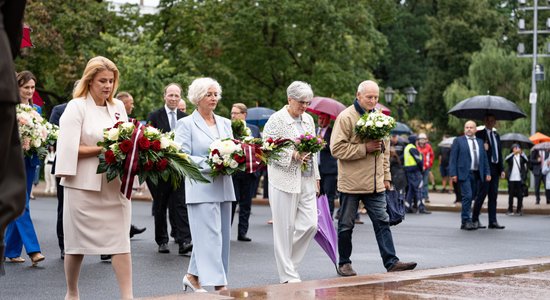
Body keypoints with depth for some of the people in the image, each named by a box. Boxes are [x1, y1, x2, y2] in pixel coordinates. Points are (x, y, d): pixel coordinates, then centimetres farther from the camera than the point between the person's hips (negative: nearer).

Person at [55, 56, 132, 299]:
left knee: (120, 241, -4)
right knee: (77, 242, 7)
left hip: (116, 185, 4)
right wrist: (103, 149, -16)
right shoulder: (76, 107, -3)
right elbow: (70, 149, -11)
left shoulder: (118, 107, 12)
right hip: (84, 185, -4)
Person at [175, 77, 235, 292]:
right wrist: (210, 165, -18)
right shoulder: (186, 124, -2)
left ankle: (193, 276, 23)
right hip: (201, 189, -6)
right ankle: (220, 286, -10)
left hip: (224, 187, 6)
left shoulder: (224, 123, 15)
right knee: (210, 236, -9)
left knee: (214, 236, 9)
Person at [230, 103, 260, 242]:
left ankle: (242, 232, 14)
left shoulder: (254, 129, 10)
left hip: (249, 172, 3)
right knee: (231, 202, -2)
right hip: (232, 171, -3)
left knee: (246, 204, 7)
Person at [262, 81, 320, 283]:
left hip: (306, 180, 6)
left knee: (310, 224, 1)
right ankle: (287, 275, 6)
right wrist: (292, 155, -20)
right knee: (285, 227, -1)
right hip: (284, 179, -6)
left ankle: (288, 260, 20)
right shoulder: (276, 120, -7)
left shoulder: (308, 119, 13)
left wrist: (316, 176, 17)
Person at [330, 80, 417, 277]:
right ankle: (344, 264, 16)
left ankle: (391, 262, 1)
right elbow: (336, 148, -17)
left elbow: (385, 149, 21)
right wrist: (365, 148, -20)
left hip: (375, 184, 5)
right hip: (351, 183, -5)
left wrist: (386, 176, 18)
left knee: (382, 222, 1)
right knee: (346, 225, 5)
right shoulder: (346, 117, -9)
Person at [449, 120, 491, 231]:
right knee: (467, 196, -15)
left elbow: (484, 158, 16)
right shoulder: (458, 141, 4)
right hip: (464, 173, -5)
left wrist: (487, 173, 6)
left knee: (471, 197, 7)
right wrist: (453, 174, -10)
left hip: (477, 174, 5)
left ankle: (466, 221, 14)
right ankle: (466, 221, -11)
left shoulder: (480, 142, 17)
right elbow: (453, 158, -1)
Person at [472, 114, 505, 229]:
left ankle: (493, 221, 7)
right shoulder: (480, 134, -3)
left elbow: (499, 153, 19)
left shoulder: (496, 135, 18)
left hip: (495, 169, 6)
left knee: (493, 195, 5)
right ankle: (475, 219, 4)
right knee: (482, 194, -5)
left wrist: (501, 169, 13)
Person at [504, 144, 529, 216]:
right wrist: (514, 153, -28)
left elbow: (526, 160, -12)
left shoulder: (521, 156, 8)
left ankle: (519, 210, 7)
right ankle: (510, 210, 10)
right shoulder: (511, 156, 7)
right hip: (511, 179, 0)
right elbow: (506, 159, -15)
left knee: (520, 195, 0)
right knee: (511, 194, 4)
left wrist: (521, 153, -28)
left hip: (520, 179, 0)